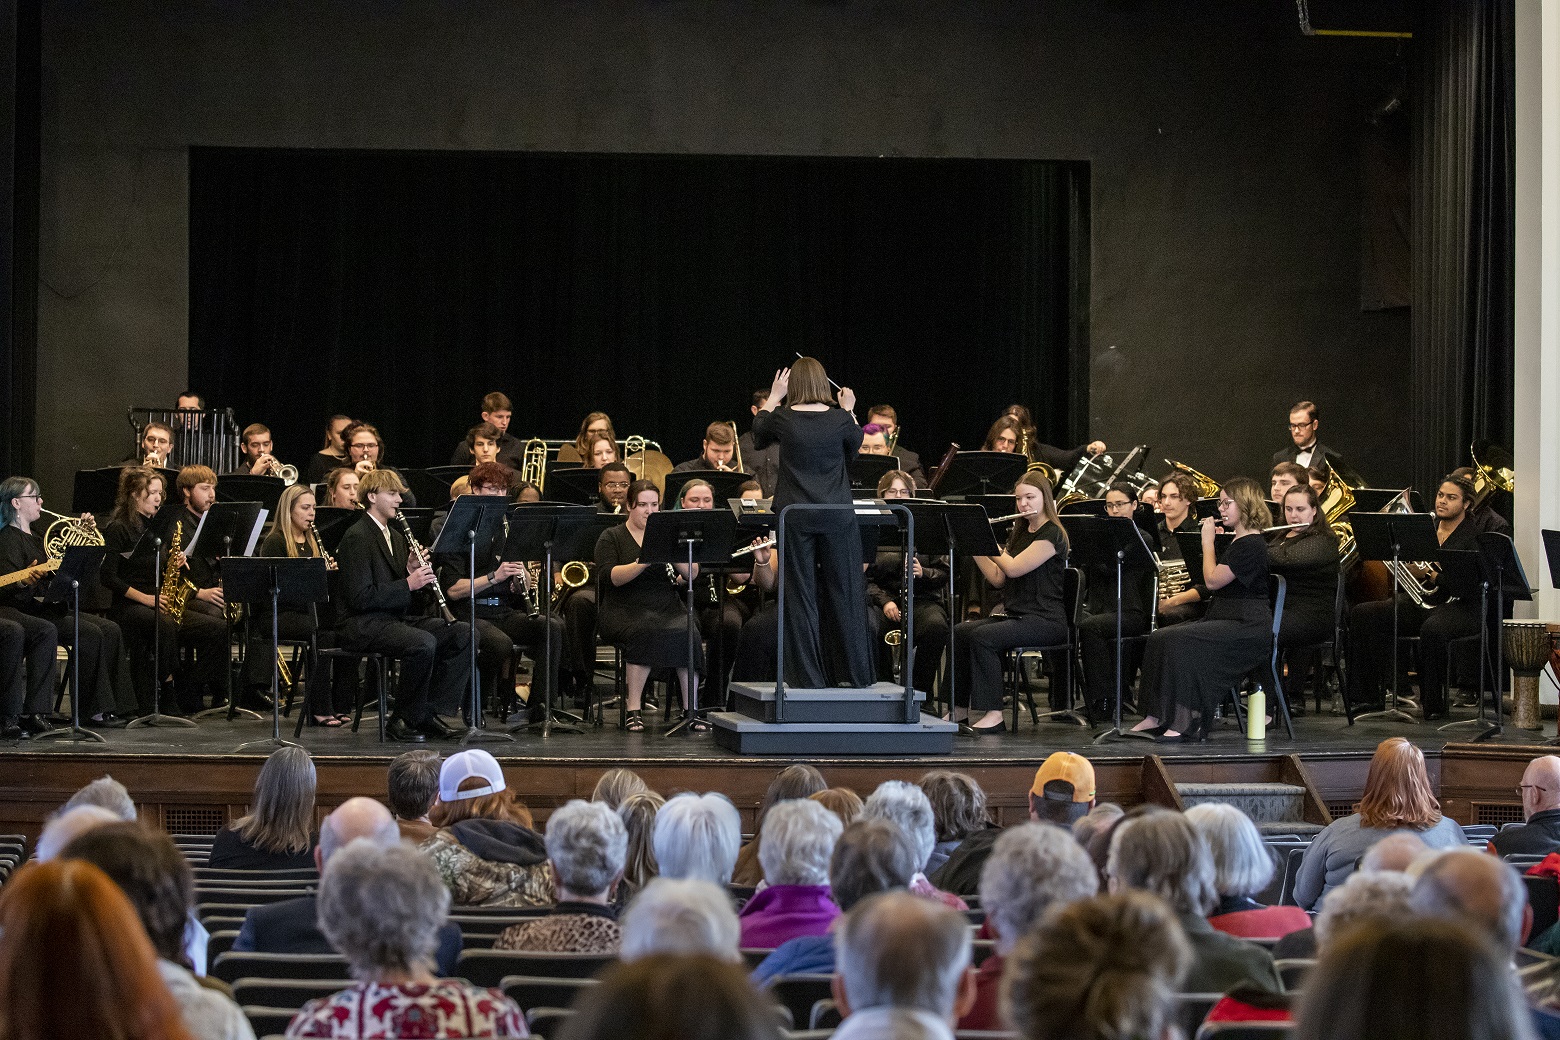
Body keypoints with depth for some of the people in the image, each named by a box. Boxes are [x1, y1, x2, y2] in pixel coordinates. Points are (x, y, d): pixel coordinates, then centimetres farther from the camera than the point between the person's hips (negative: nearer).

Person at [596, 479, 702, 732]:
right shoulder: (611, 538, 6)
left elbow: (692, 575, 4)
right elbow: (610, 577, -11)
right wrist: (644, 561, -23)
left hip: (668, 608, 3)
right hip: (625, 610, -3)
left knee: (688, 633, -30)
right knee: (645, 631, -36)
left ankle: (690, 709, -25)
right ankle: (633, 711, -28)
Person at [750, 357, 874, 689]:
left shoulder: (782, 419, -6)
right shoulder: (839, 419, -5)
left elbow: (758, 435, 17)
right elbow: (855, 444, 17)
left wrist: (773, 397, 22)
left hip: (795, 517, -1)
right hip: (837, 517, 1)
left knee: (800, 596, 4)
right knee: (844, 594, 9)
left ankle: (808, 676, 3)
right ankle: (854, 674, 13)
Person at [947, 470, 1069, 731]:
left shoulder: (1052, 534, -8)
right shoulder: (1018, 533, 19)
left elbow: (1013, 568, -17)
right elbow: (997, 578, 13)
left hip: (1046, 620, -8)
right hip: (1014, 615, 8)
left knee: (982, 636, -29)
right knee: (959, 632, -12)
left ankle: (993, 714, -27)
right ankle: (959, 707, -9)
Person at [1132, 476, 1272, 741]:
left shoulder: (1251, 545, -14)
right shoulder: (1238, 542, 19)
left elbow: (1212, 580, -16)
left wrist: (1208, 542, -4)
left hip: (1247, 627, -10)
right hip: (1225, 619, 10)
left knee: (1180, 641, -28)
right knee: (1159, 638, -5)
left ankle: (1185, 722, -26)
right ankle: (1156, 717, -7)